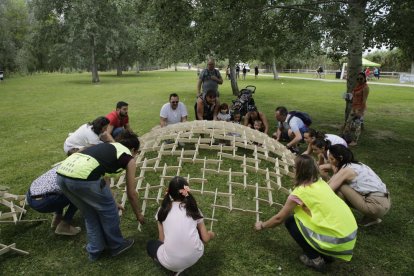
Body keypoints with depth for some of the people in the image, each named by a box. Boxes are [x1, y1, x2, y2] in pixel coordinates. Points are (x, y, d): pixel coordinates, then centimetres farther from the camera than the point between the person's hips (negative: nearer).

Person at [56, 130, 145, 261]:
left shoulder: (107, 147, 33)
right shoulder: (129, 158, 15)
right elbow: (131, 193, 21)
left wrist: (109, 201, 58)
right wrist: (138, 214, 39)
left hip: (62, 174, 7)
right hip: (82, 177, -7)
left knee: (90, 213, 28)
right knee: (108, 210, 19)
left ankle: (94, 250, 40)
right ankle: (116, 245, 37)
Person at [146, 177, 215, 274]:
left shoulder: (163, 209, 6)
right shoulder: (193, 209, 7)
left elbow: (162, 240, 9)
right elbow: (205, 239, 10)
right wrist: (211, 235, 33)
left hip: (171, 263, -1)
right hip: (195, 257, 1)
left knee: (151, 245, 30)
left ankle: (173, 265, 8)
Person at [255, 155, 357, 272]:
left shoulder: (300, 191, -8)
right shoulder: (321, 183, 12)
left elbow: (279, 219, 2)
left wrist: (262, 225, 21)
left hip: (336, 240, -7)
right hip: (351, 234, 7)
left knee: (290, 221, 8)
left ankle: (315, 259, 8)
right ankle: (326, 255, 21)